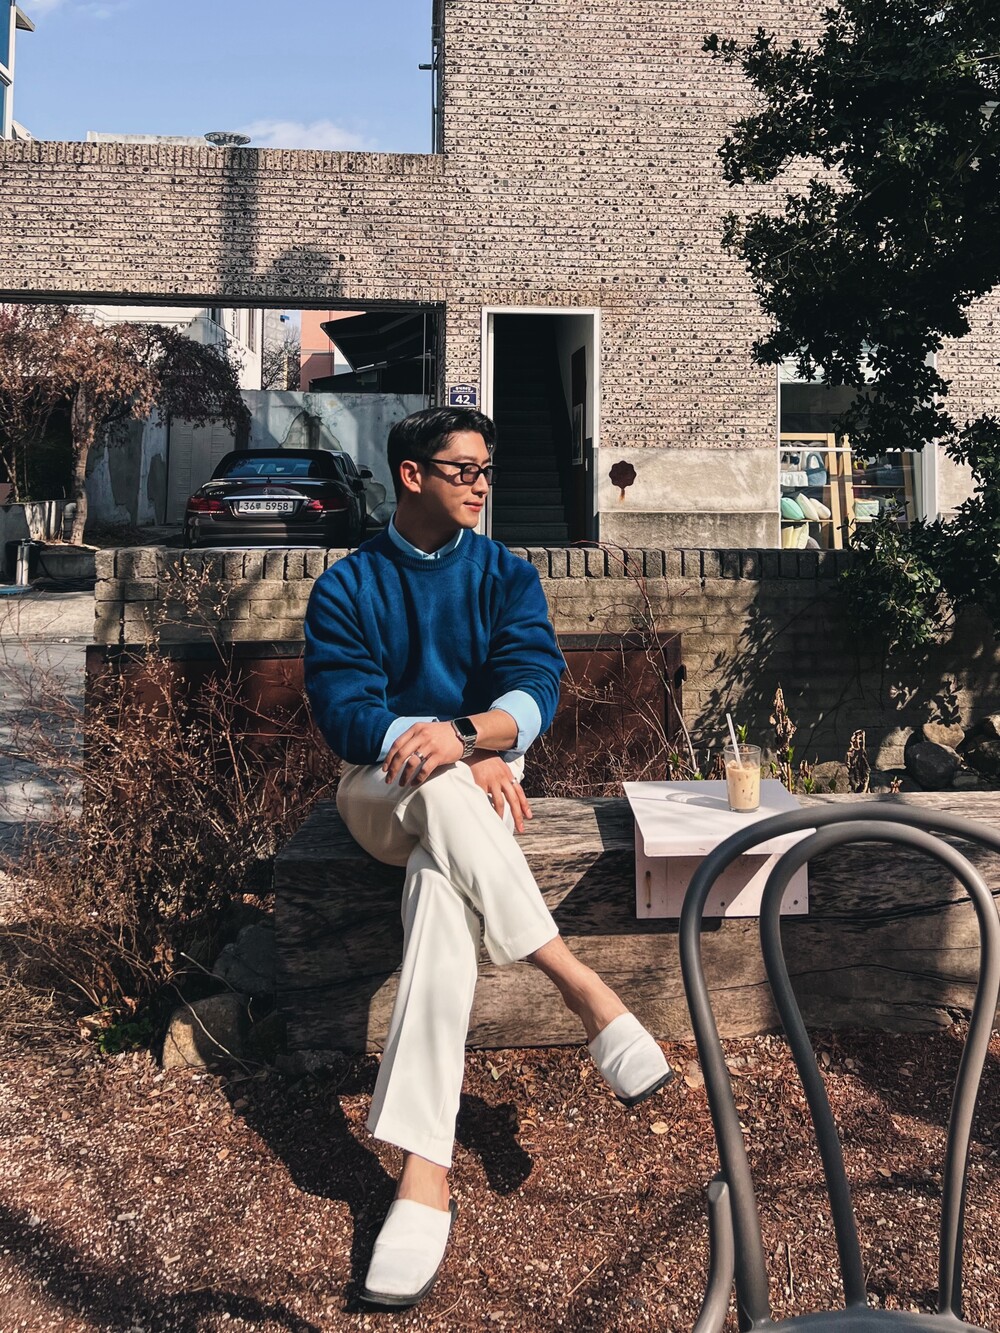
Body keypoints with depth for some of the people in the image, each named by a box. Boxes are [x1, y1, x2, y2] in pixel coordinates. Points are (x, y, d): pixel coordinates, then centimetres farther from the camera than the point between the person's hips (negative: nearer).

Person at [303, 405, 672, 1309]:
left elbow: (535, 688, -8)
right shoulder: (347, 587, 4)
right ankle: (582, 989, -31)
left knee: (441, 880, -34)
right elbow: (344, 712, -9)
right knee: (441, 791, -36)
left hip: (478, 787, 0)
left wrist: (465, 733, -31)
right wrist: (464, 759, -23)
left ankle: (426, 1168, -32)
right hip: (379, 789, 0)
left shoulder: (506, 576, 7)